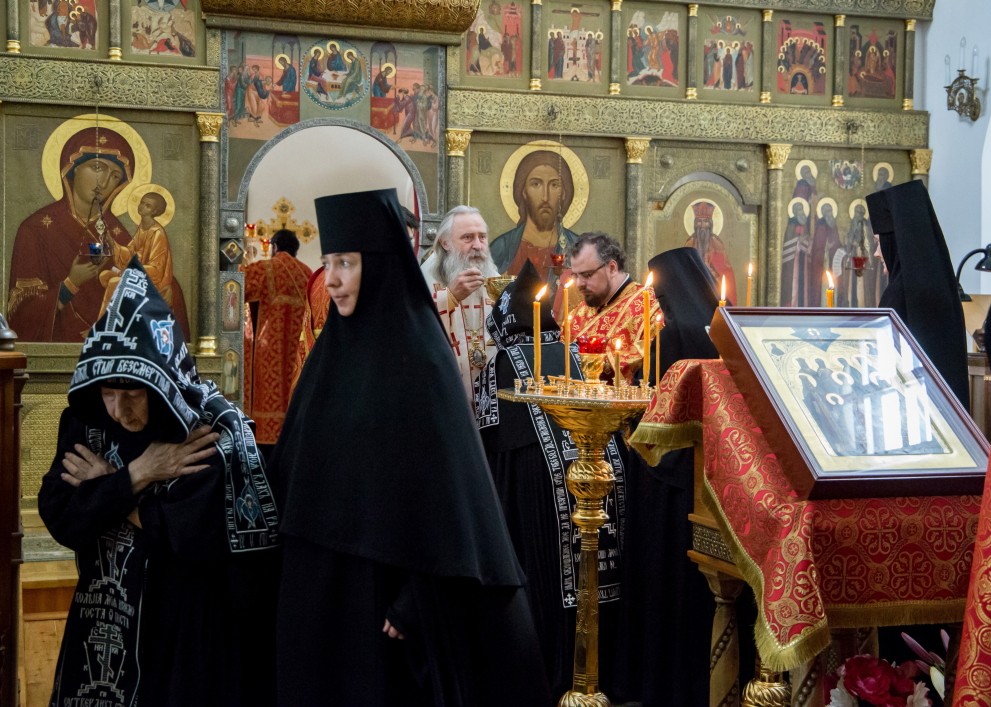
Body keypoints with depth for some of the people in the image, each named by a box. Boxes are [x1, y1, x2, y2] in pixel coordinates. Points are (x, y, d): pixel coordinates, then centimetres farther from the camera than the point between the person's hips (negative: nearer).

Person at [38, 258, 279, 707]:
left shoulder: (214, 433, -18)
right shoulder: (85, 425, -3)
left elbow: (195, 535, -25)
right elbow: (58, 519, -10)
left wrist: (107, 491, -14)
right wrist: (136, 476, -20)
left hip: (191, 627, -4)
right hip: (106, 624, 5)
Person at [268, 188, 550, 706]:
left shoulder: (420, 362, -16)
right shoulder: (334, 350, 5)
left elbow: (438, 489, -17)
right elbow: (297, 469, 12)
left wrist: (414, 600, -19)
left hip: (381, 583, -7)